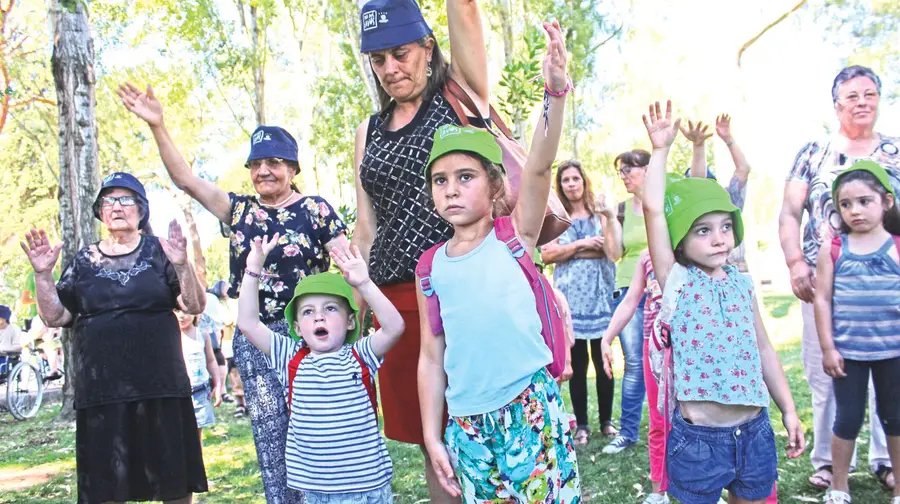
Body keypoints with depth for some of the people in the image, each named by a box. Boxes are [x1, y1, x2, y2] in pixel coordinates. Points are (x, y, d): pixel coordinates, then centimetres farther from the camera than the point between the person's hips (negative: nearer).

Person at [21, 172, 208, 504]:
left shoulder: (158, 252, 3)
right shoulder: (85, 261, 10)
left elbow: (194, 307, -4)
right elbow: (54, 317, 7)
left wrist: (182, 265, -20)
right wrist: (42, 275, -6)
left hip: (160, 385, -2)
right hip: (101, 390, 2)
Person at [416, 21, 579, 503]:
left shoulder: (514, 235, -1)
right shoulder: (431, 266, 6)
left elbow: (539, 166, -18)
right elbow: (431, 357, 9)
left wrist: (555, 92, -30)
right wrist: (432, 436, 8)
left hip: (531, 406, -3)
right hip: (467, 422, 3)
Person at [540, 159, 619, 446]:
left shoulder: (600, 212, 6)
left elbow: (613, 250, -7)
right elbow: (546, 254, -6)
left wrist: (609, 218, -14)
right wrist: (581, 244, -10)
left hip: (601, 297, 0)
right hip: (570, 299, 0)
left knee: (604, 362, 4)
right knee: (577, 365, 3)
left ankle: (606, 421, 18)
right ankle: (581, 425, 13)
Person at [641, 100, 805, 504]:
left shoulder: (741, 284, 7)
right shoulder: (676, 280, -6)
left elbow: (763, 349, 14)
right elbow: (653, 208, -16)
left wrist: (789, 410, 13)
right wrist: (661, 149, -10)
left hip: (754, 431, 5)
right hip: (698, 438, -4)